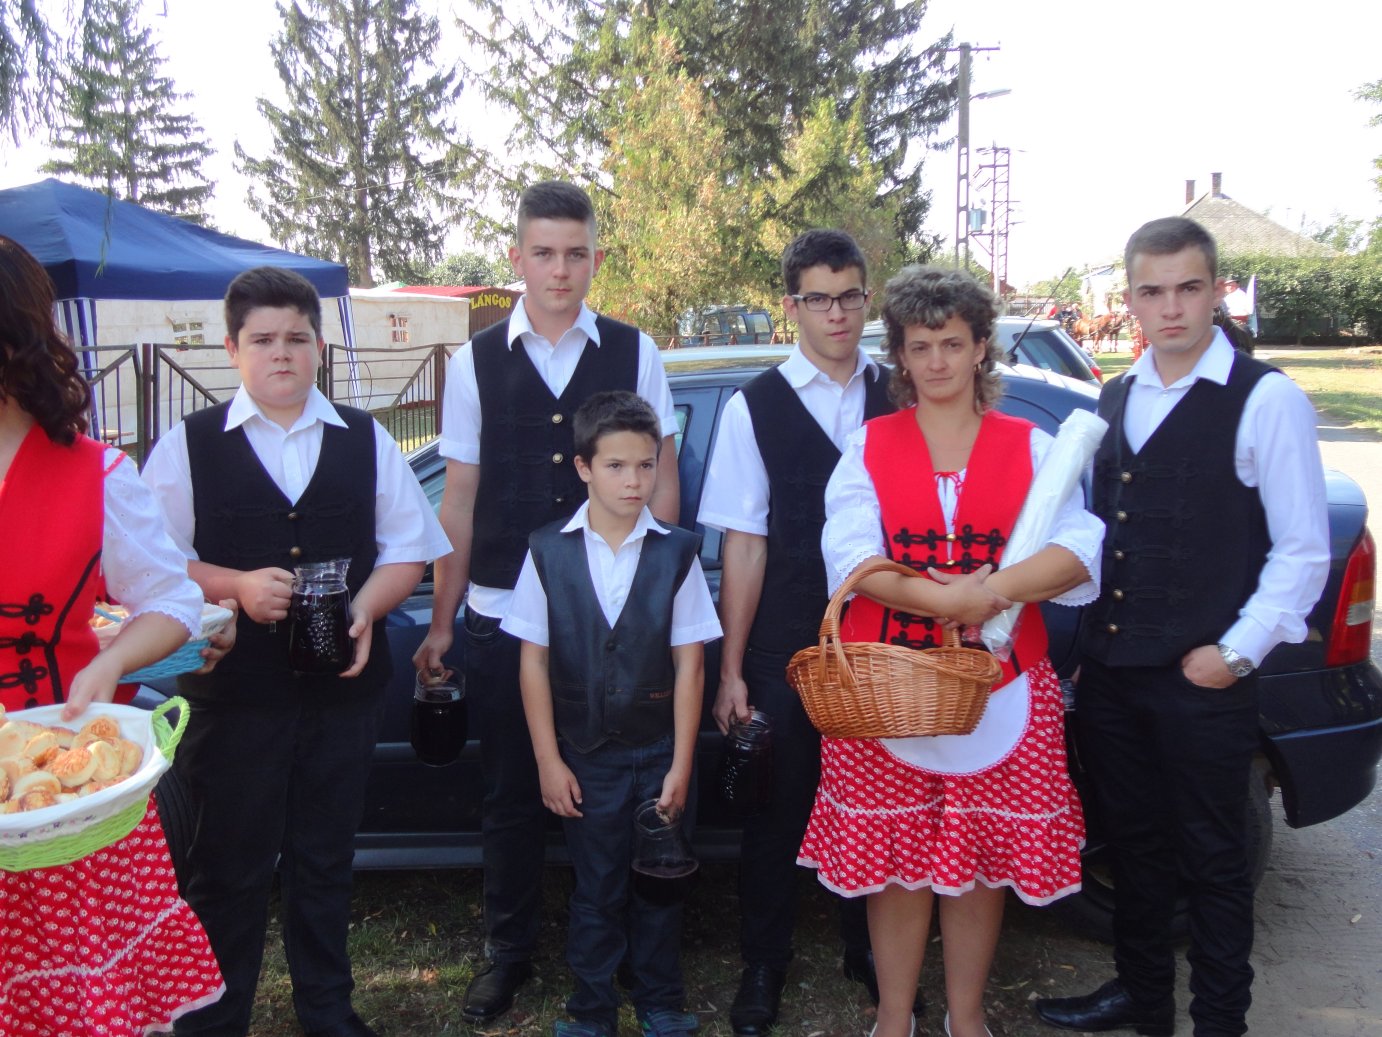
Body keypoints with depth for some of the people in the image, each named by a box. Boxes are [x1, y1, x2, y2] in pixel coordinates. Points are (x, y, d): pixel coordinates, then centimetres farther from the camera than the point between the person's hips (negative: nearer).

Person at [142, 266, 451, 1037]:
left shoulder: (366, 441, 6)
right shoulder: (188, 446, -1)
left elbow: (407, 548, 8)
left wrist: (367, 607, -10)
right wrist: (236, 587, -16)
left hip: (344, 686, 2)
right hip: (234, 690, -2)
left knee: (325, 860, 16)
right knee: (230, 869, 8)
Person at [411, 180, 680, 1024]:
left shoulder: (635, 354, 2)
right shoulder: (477, 363, 3)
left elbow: (661, 481, 5)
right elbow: (460, 499, 5)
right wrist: (441, 622, 6)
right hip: (502, 614, 1)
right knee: (511, 792, 12)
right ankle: (509, 952, 31)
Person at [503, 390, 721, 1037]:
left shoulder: (676, 553, -6)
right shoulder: (548, 552, -6)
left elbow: (689, 664, -4)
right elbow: (534, 661, -3)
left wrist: (681, 765, -5)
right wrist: (548, 761, -4)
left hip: (658, 754, 1)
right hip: (584, 757, 0)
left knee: (659, 886, 13)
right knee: (596, 888, 12)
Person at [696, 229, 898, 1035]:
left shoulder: (897, 397, 4)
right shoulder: (755, 408, -2)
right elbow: (745, 546, -4)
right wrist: (732, 670, -4)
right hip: (786, 648, -2)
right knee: (777, 810, 10)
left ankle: (870, 953, 37)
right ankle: (763, 968, 31)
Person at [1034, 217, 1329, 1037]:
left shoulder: (1267, 401, -9)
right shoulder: (1115, 400, 10)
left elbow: (1304, 551, -9)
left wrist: (1235, 652, -13)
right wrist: (1093, 643, 10)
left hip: (1203, 680, -6)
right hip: (1111, 670, 6)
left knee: (1213, 860, 9)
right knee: (1135, 844, 19)